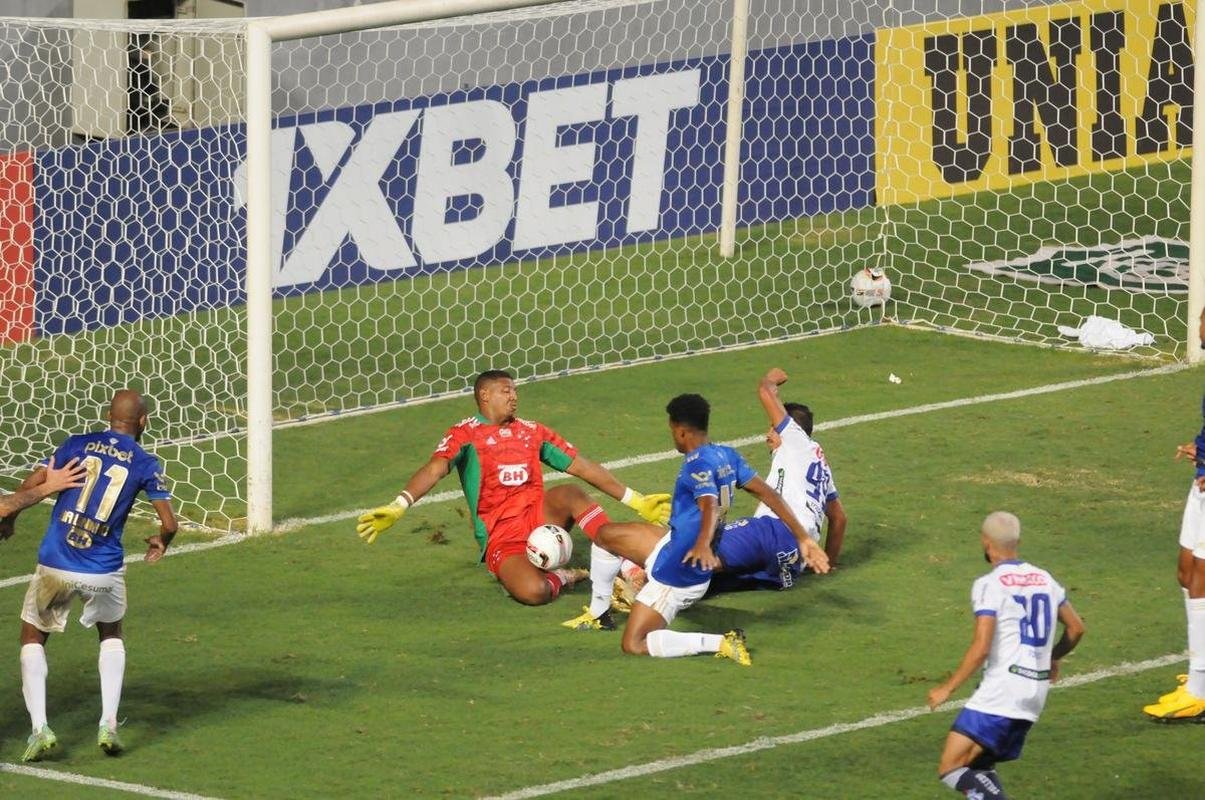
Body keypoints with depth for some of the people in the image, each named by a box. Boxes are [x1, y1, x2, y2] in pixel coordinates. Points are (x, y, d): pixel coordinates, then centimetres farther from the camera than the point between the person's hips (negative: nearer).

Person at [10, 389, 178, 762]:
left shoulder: (77, 445, 2)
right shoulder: (145, 464, 0)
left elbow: (31, 486, -4)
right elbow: (169, 523, -3)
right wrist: (160, 542, 19)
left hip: (55, 566, 0)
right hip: (103, 572, 0)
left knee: (33, 637, 18)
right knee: (111, 633, 28)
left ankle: (39, 727, 0)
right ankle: (109, 724, 14)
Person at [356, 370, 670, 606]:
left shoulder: (532, 431, 17)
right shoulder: (465, 434, 2)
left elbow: (582, 467, 18)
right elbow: (434, 470, -15)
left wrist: (635, 500, 16)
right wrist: (398, 507, -34)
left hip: (538, 515, 3)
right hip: (500, 537, -3)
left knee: (571, 494, -31)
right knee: (533, 592, -33)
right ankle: (562, 578, 1)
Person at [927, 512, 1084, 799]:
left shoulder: (989, 585, -10)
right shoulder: (1044, 579, 13)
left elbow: (981, 648, -18)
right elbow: (1076, 628, 23)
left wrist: (947, 688, -8)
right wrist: (1053, 659, 41)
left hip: (1002, 691, -8)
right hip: (1037, 692, 8)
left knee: (951, 770, -8)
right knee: (978, 767, 17)